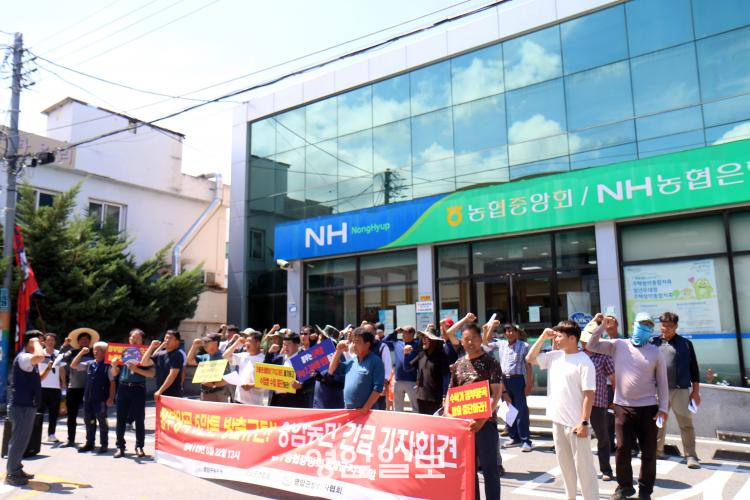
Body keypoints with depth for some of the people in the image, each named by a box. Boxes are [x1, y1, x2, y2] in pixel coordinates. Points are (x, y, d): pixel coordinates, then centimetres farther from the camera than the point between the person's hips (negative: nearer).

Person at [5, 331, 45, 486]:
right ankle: (11, 474, 3)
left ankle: (16, 470, 26)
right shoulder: (23, 357, -16)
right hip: (21, 405, -10)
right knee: (18, 440, -4)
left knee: (21, 439, 17)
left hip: (27, 405, 10)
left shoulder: (29, 360, 16)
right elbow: (40, 357, -39)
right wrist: (36, 342, -23)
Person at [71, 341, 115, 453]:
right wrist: (81, 353, 1)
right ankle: (89, 443, 24)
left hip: (101, 399, -5)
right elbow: (73, 365, 12)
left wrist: (111, 397, -12)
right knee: (89, 421, 12)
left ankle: (104, 444, 12)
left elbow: (112, 382, -8)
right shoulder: (89, 364, 10)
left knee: (102, 421, 4)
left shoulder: (108, 365, -6)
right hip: (88, 398, 5)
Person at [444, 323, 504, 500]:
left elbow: (497, 393, -12)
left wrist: (483, 419, -21)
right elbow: (451, 391, 15)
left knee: (489, 467, 2)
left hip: (485, 422, -5)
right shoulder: (458, 364, 10)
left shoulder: (490, 362, -5)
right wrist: (447, 411, -2)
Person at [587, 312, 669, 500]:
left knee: (648, 451, 7)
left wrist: (663, 408, -3)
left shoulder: (655, 352, 1)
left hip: (648, 407, 0)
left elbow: (662, 382, 2)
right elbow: (591, 345, -1)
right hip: (623, 407, 0)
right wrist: (598, 325, -10)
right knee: (622, 448, 4)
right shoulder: (617, 345, 2)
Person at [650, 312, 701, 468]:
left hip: (681, 390, -1)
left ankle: (691, 456, 9)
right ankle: (657, 451, 25)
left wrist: (696, 391, 3)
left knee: (686, 424, 2)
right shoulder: (654, 342, 5)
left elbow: (694, 368, 5)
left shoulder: (685, 344, 4)